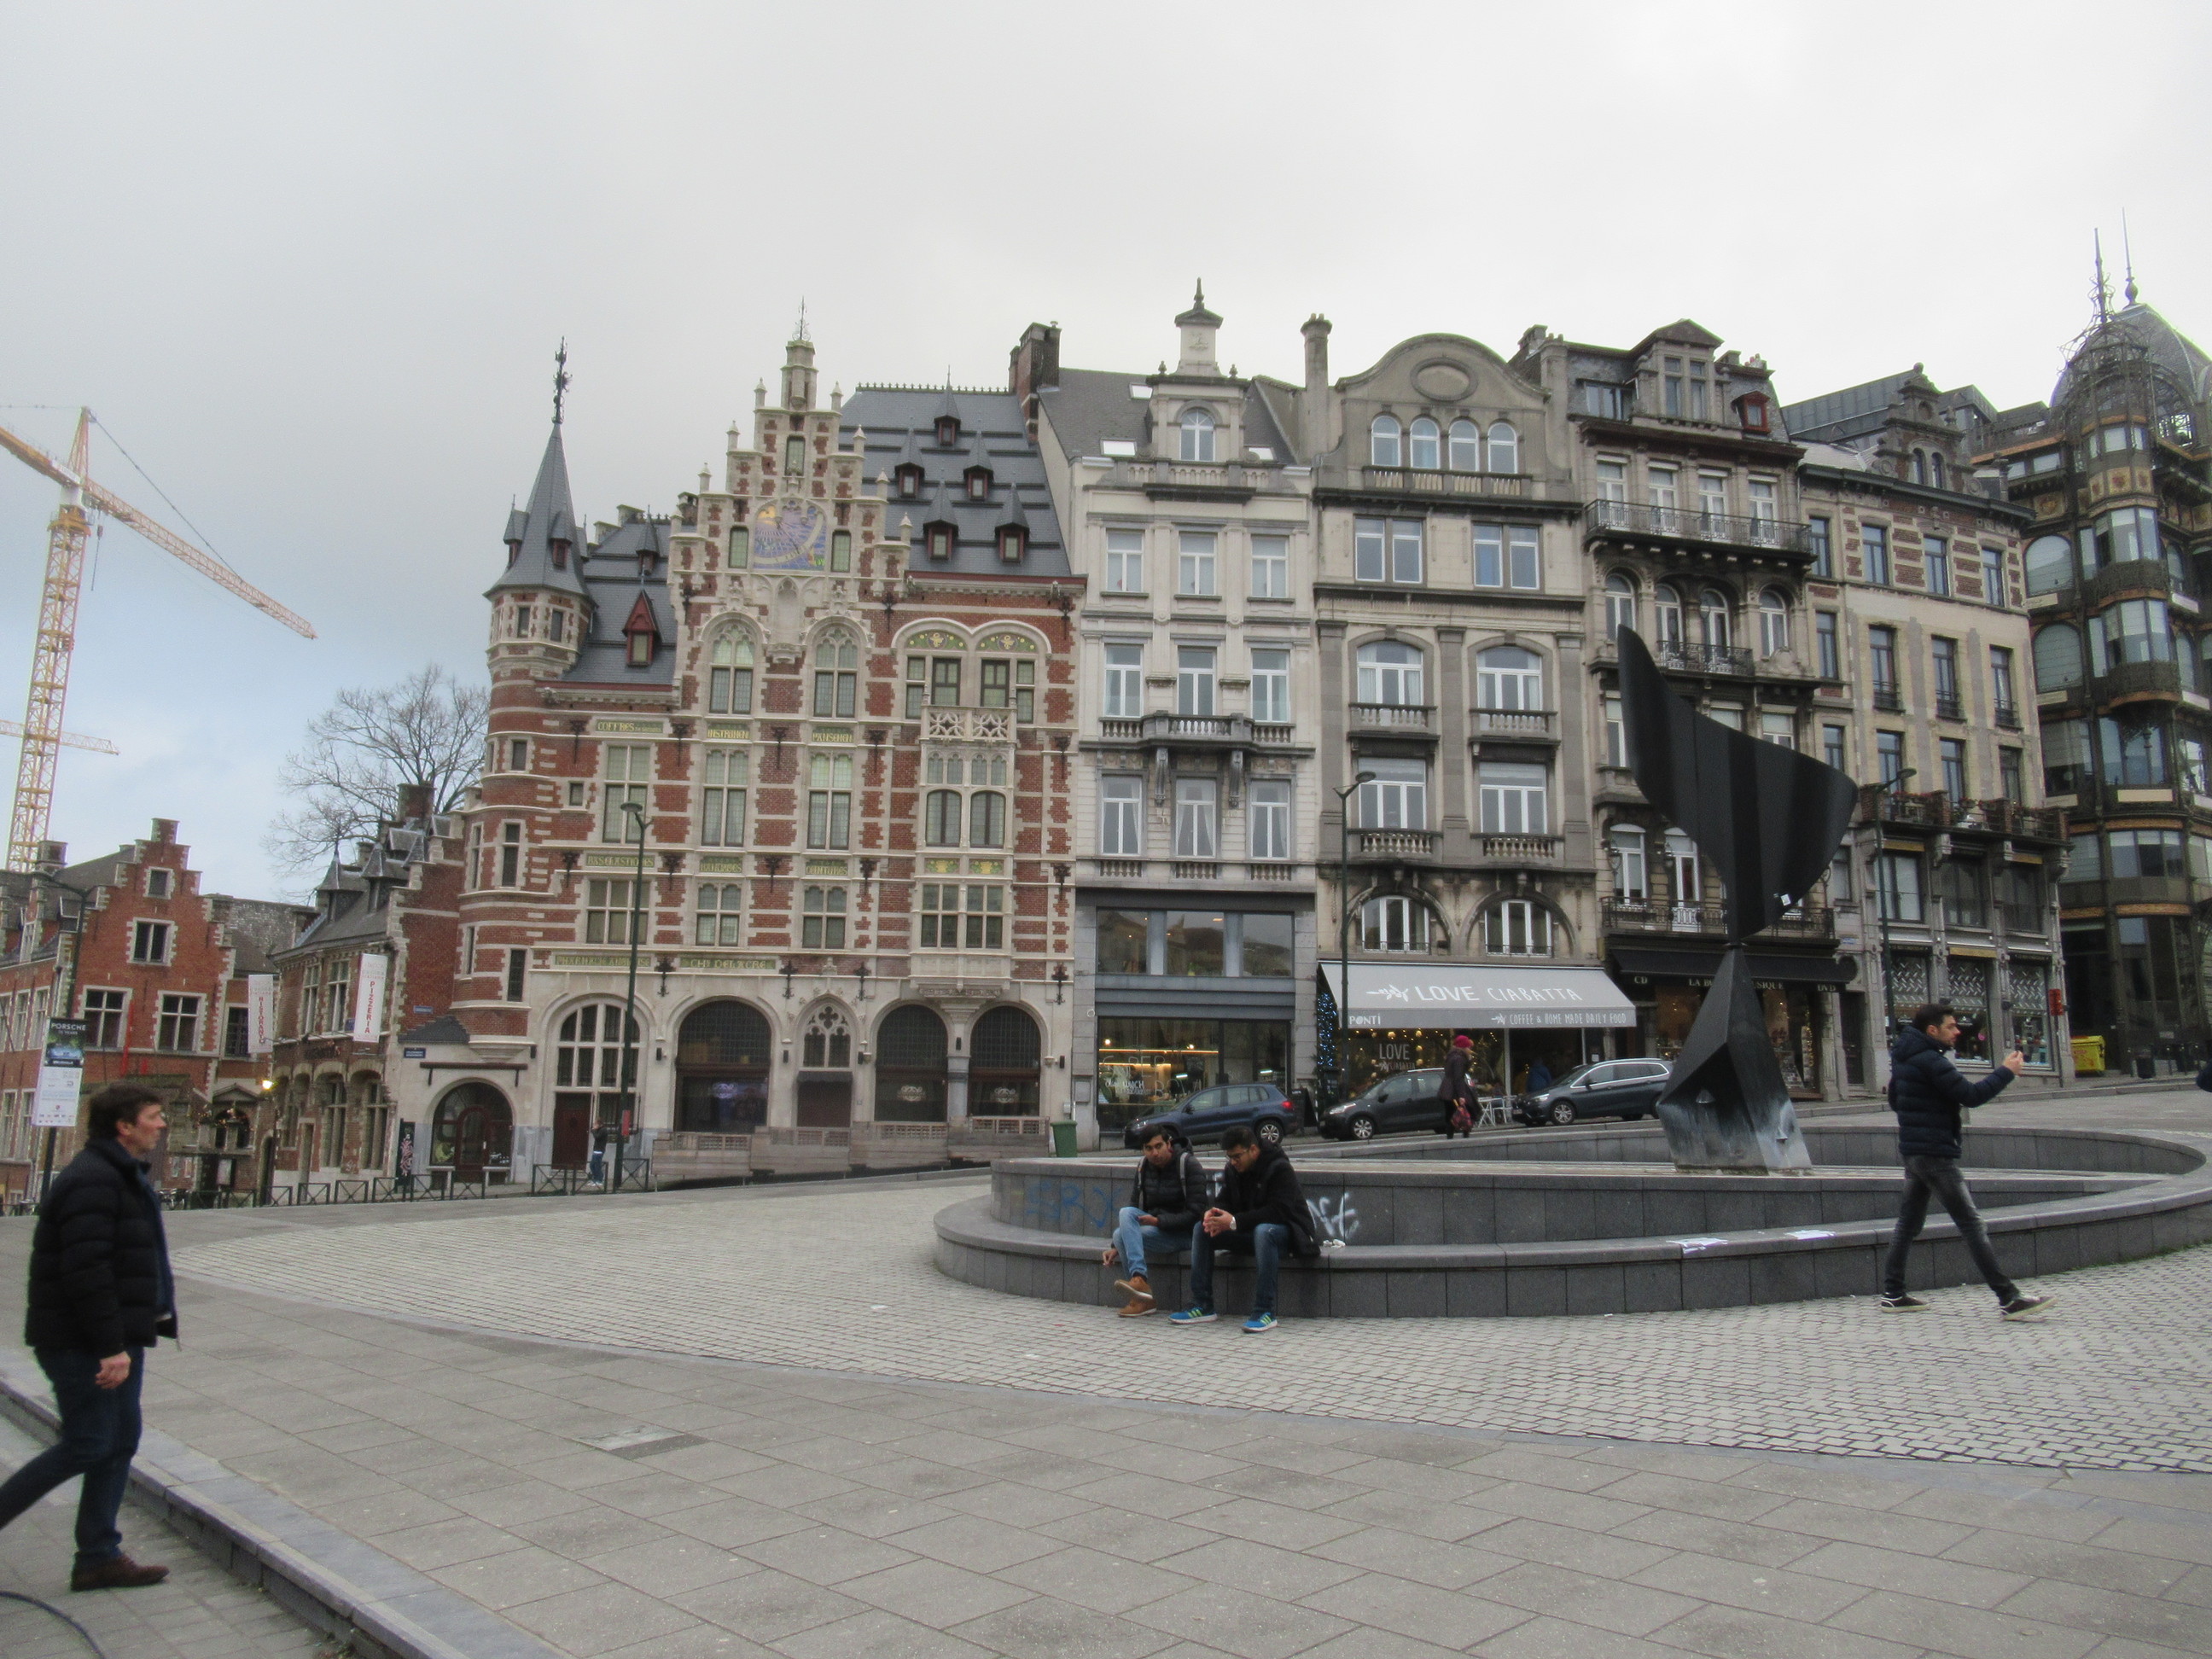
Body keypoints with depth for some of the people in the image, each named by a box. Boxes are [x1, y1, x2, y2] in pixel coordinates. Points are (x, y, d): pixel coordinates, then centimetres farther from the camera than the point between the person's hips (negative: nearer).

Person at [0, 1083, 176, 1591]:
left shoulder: (124, 1177, 15)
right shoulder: (92, 1181, -19)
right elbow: (86, 1271, -25)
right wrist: (111, 1347, -25)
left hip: (116, 1339, 10)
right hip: (82, 1344, -10)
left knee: (120, 1443, 11)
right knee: (88, 1445, -6)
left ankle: (99, 1558, 18)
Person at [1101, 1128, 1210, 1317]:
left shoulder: (1189, 1165, -12)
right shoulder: (1143, 1167, 6)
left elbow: (1195, 1213, -16)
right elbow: (1134, 1208, 10)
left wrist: (1158, 1221, -21)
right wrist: (1115, 1247, 1)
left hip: (1184, 1233, -7)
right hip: (1154, 1226, 7)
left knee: (1122, 1235, -25)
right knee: (1126, 1213, -25)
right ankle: (1139, 1278, -33)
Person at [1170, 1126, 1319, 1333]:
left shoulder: (1279, 1168, -19)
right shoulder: (1233, 1170, 4)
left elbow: (1280, 1211, -28)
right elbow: (1224, 1200, 7)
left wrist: (1235, 1222, -34)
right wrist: (1213, 1214, -20)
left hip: (1285, 1229, -7)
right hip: (1249, 1231, 7)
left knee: (1263, 1231, -41)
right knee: (1201, 1229, -9)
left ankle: (1265, 1312, -37)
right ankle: (1202, 1307, -10)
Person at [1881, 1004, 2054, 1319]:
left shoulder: (1904, 1058, 13)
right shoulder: (1929, 1061, -17)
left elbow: (1894, 1099, 24)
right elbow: (1971, 1096, -18)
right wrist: (2006, 1072, -9)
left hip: (1914, 1151, 10)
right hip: (1934, 1152, -10)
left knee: (1909, 1222, 13)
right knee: (1971, 1224, -8)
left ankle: (1892, 1294, 15)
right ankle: (2008, 1299, -6)